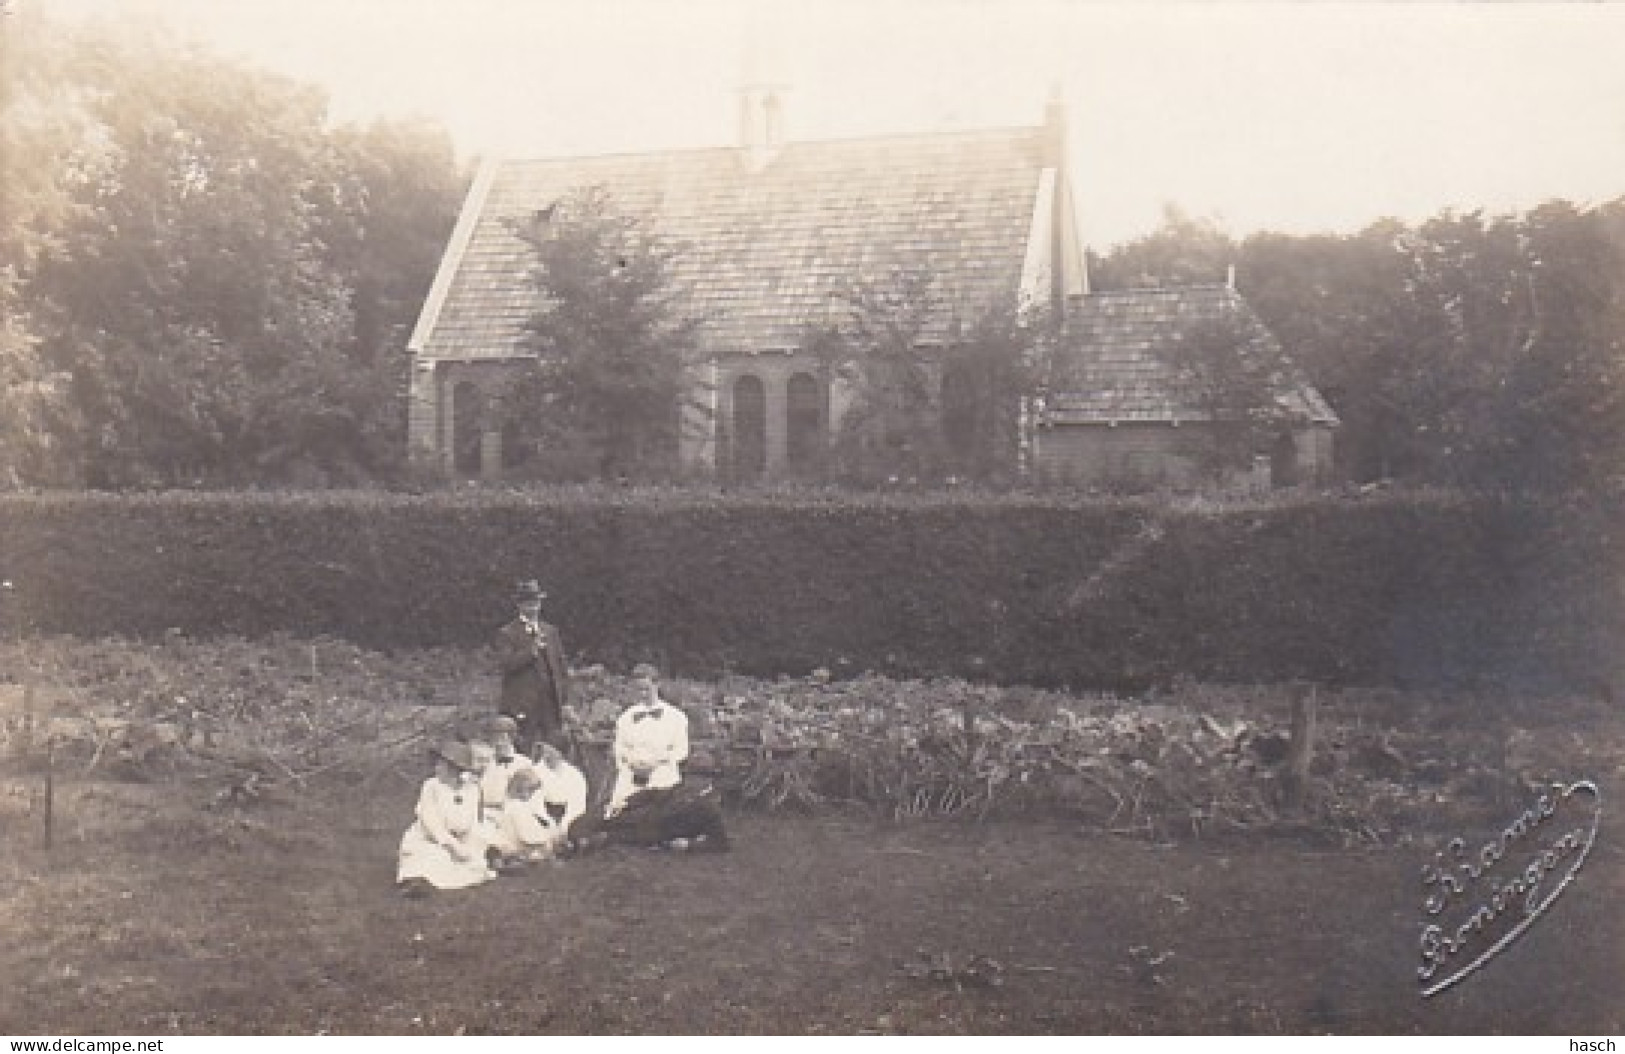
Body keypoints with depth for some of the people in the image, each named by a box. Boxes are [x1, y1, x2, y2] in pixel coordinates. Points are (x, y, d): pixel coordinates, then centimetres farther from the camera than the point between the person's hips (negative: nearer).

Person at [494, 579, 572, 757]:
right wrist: (532, 650, -20)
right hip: (522, 706, -4)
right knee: (524, 755, -4)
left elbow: (561, 666, 17)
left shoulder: (551, 631, 17)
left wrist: (564, 700, 9)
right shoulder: (507, 634, 1)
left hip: (551, 703, 4)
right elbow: (506, 664, -12)